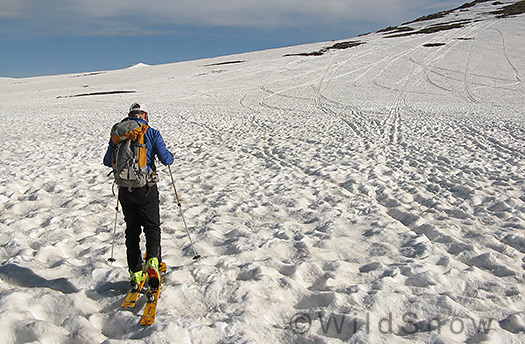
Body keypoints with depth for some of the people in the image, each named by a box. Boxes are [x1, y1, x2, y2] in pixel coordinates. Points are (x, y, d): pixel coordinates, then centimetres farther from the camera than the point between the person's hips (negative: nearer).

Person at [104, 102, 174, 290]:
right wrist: (171, 156, 17)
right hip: (147, 189, -3)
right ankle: (152, 261, -18)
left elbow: (108, 161, 12)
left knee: (132, 230, 14)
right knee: (152, 227, 7)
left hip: (125, 190, 3)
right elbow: (166, 159, -6)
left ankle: (135, 273, 15)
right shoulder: (152, 133, -3)